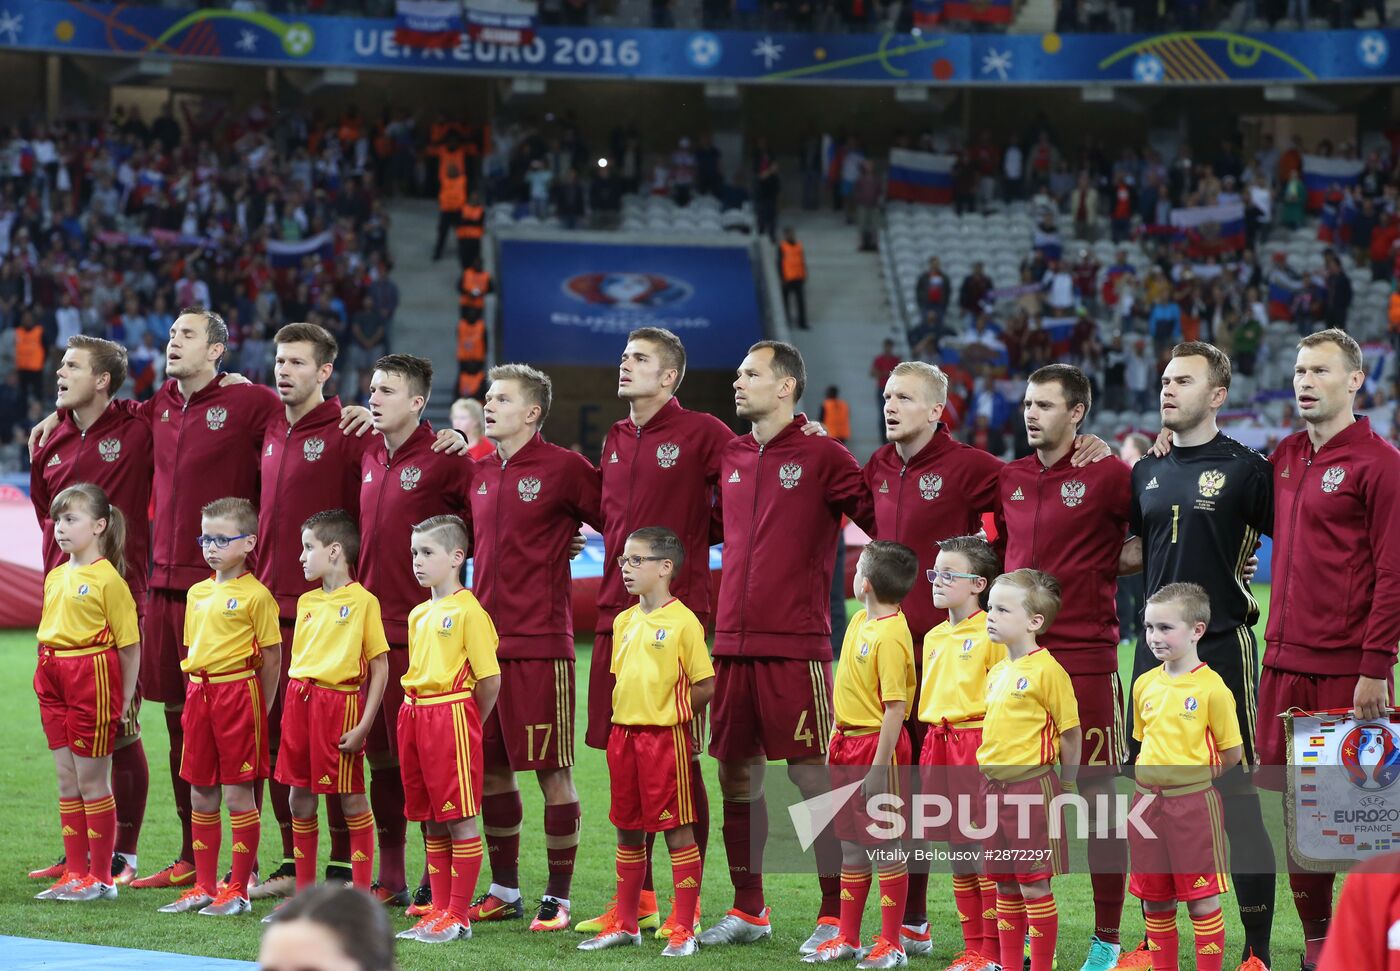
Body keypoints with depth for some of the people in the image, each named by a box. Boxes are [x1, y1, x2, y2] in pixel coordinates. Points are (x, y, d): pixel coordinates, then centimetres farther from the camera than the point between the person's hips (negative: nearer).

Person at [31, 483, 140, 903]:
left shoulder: (107, 579, -12)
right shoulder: (55, 577, 11)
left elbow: (129, 644, -10)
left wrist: (125, 701, -10)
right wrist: (46, 675, 11)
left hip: (92, 677, -7)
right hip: (54, 677, 7)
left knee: (91, 780, -1)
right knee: (67, 781, 10)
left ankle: (100, 877, 7)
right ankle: (75, 872, 17)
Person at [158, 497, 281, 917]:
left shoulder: (256, 596, -9)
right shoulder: (198, 593, 11)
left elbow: (271, 658, -7)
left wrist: (261, 711, -7)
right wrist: (197, 693, 12)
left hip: (238, 690, -7)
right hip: (199, 692, 7)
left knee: (237, 794, -2)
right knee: (201, 794, 10)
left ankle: (239, 890, 6)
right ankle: (204, 887, 19)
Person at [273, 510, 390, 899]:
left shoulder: (362, 602, -7)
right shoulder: (307, 601, 12)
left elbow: (379, 667, -8)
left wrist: (363, 726, -12)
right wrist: (293, 710, 12)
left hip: (339, 702, -6)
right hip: (300, 700, 6)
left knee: (351, 800, 0)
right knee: (300, 798, 9)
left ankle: (362, 892, 6)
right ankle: (304, 891, 18)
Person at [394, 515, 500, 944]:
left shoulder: (467, 610, -10)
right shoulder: (419, 614, 13)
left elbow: (490, 678, -11)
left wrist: (466, 724, -2)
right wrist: (418, 713, 13)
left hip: (451, 714, -8)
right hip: (414, 713, 8)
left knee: (460, 820, -3)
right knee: (431, 822, 12)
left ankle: (459, 916, 1)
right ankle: (440, 909, 18)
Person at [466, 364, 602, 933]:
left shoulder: (563, 468, -7)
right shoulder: (478, 473, 12)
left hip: (541, 644, -6)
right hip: (484, 639, 6)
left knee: (552, 770, -1)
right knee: (493, 768, 10)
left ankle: (558, 898, 5)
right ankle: (503, 891, 20)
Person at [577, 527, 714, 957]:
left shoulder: (683, 622, -11)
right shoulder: (624, 622, 10)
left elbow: (704, 687, -10)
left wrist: (668, 712, -2)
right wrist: (625, 716, 9)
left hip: (665, 736, -7)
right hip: (623, 735, 7)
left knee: (677, 831, -1)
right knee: (627, 830, 13)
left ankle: (684, 930, 3)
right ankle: (626, 924, 22)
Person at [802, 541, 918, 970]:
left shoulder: (891, 636, -20)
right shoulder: (859, 621, 7)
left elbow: (895, 707, -22)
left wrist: (879, 767, -23)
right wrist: (835, 741, 19)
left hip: (877, 745, -9)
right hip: (848, 741, 9)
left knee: (885, 846, 0)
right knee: (851, 845, 15)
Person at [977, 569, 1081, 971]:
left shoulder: (1047, 670, -12)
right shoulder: (996, 673, 11)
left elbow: (1070, 733, -8)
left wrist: (1064, 787, -4)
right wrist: (990, 777, 15)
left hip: (1032, 786, -8)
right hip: (995, 786, 8)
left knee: (1034, 885, -3)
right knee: (1005, 886, 12)